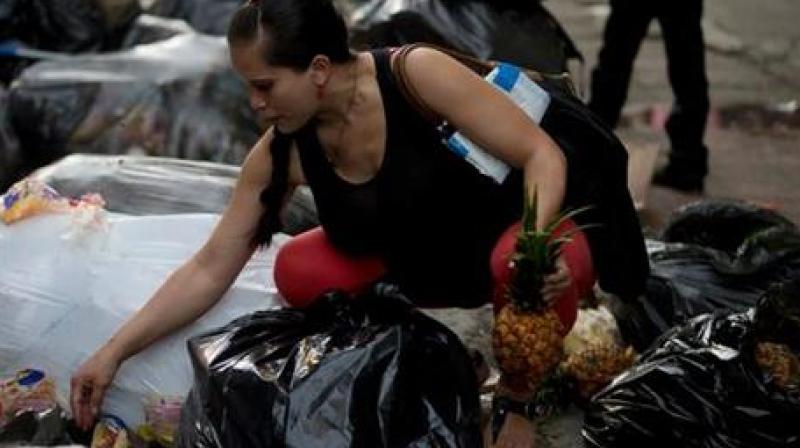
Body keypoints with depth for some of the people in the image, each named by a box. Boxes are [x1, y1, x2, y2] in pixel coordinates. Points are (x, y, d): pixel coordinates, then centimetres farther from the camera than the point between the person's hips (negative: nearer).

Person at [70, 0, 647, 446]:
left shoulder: (417, 73, -28)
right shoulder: (281, 153, -15)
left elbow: (541, 153, -25)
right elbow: (210, 269, -10)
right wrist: (115, 350, -16)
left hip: (505, 237, -4)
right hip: (422, 266, 4)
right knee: (299, 273, -20)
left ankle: (519, 398, -8)